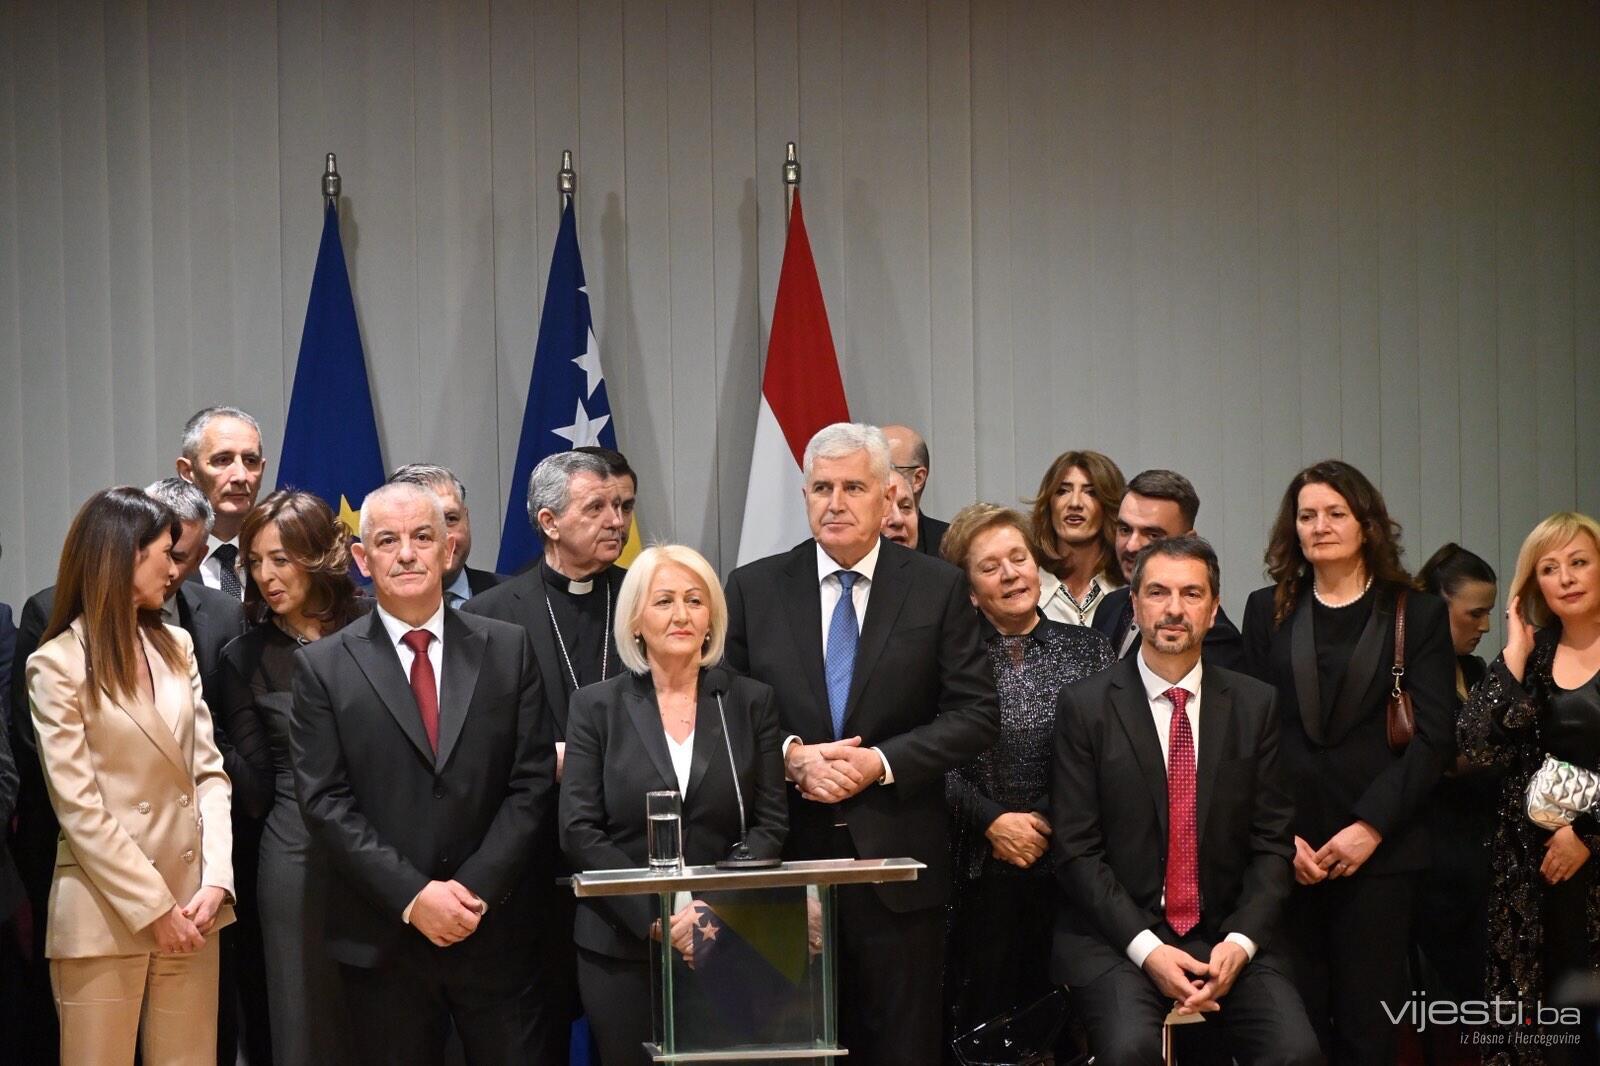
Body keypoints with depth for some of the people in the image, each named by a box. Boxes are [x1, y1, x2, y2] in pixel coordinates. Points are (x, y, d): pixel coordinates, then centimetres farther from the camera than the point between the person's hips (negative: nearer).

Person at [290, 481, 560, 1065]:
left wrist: (474, 890, -9)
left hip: (497, 933, 1)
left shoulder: (508, 649, 6)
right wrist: (412, 897, -13)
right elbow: (325, 802, -4)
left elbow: (533, 783, 1)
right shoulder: (324, 666, 2)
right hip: (383, 940, -1)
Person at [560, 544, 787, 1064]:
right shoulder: (596, 706, 3)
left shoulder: (751, 702, 6)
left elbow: (771, 824, 2)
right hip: (621, 947, -1)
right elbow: (579, 831, -3)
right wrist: (657, 917, -14)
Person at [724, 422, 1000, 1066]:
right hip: (788, 855, 1)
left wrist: (882, 762, -12)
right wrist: (790, 755, -11)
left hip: (898, 858, -1)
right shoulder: (754, 589, 6)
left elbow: (976, 715, 0)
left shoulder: (938, 588, 3)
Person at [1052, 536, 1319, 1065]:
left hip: (1227, 935, 2)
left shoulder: (1256, 704, 7)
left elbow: (1272, 840, 6)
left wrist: (1241, 941, -9)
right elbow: (1077, 848, -4)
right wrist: (1146, 948, -15)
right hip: (1116, 936, -2)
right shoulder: (1084, 705, 0)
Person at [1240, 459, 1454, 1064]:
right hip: (1286, 848, 1)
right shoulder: (1267, 610, 12)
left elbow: (1433, 738, 0)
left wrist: (1371, 827, -10)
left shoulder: (1418, 615, 7)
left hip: (1378, 848, -1)